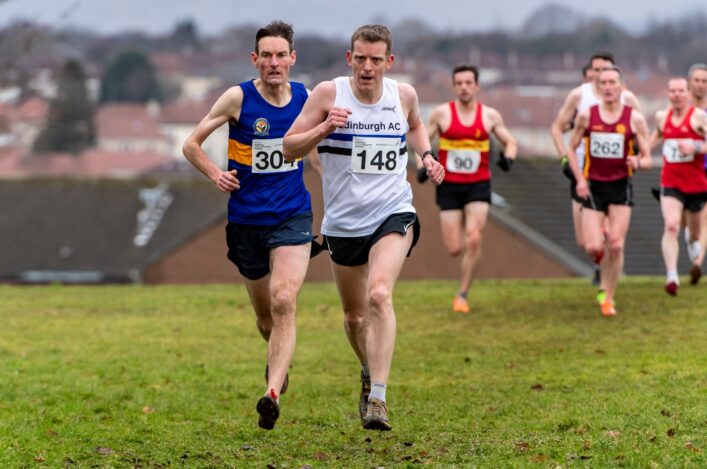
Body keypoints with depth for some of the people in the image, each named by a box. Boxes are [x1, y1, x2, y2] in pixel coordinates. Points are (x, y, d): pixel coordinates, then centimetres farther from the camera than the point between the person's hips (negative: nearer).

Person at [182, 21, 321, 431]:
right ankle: (279, 360, 45)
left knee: (283, 303, -20)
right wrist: (216, 175, -16)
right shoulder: (238, 98, -7)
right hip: (247, 220, 0)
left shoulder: (305, 97, 1)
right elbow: (192, 144, 0)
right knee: (265, 317, 11)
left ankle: (273, 395, -26)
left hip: (293, 217, 0)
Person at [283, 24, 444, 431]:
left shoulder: (404, 95, 0)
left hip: (393, 214, -1)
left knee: (379, 294, -26)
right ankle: (370, 373, 45)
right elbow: (289, 148, -5)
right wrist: (324, 128, -22)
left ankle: (378, 398, -29)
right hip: (343, 222, 1)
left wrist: (427, 155, 5)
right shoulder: (329, 93, -7)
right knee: (355, 316, 13)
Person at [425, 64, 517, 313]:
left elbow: (510, 142, 11)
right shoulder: (442, 113, -3)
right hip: (449, 186, 0)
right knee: (455, 249, -3)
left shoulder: (490, 115, 0)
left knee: (473, 240, -17)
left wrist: (508, 157, -11)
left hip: (478, 186, 0)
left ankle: (462, 295, -4)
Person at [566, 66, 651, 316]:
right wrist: (580, 179, -5)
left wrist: (638, 162, -23)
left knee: (616, 246, -6)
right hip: (593, 187, 0)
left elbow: (647, 159, 1)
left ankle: (608, 300, 9)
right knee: (592, 248, -9)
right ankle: (599, 234, 30)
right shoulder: (587, 116, -2)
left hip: (620, 187, 0)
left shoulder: (635, 118, -3)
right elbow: (571, 149, 8)